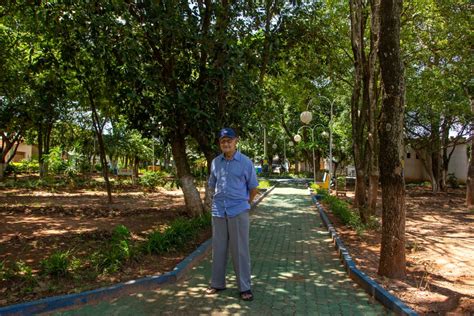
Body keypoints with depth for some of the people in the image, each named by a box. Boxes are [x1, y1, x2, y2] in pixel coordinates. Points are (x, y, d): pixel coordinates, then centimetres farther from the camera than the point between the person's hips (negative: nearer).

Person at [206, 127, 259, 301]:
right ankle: (217, 283, 27)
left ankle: (245, 287, 14)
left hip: (238, 212, -3)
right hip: (218, 212, 3)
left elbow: (253, 187, 5)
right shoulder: (215, 162, 5)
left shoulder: (245, 162, -4)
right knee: (219, 249, 12)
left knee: (240, 250, 2)